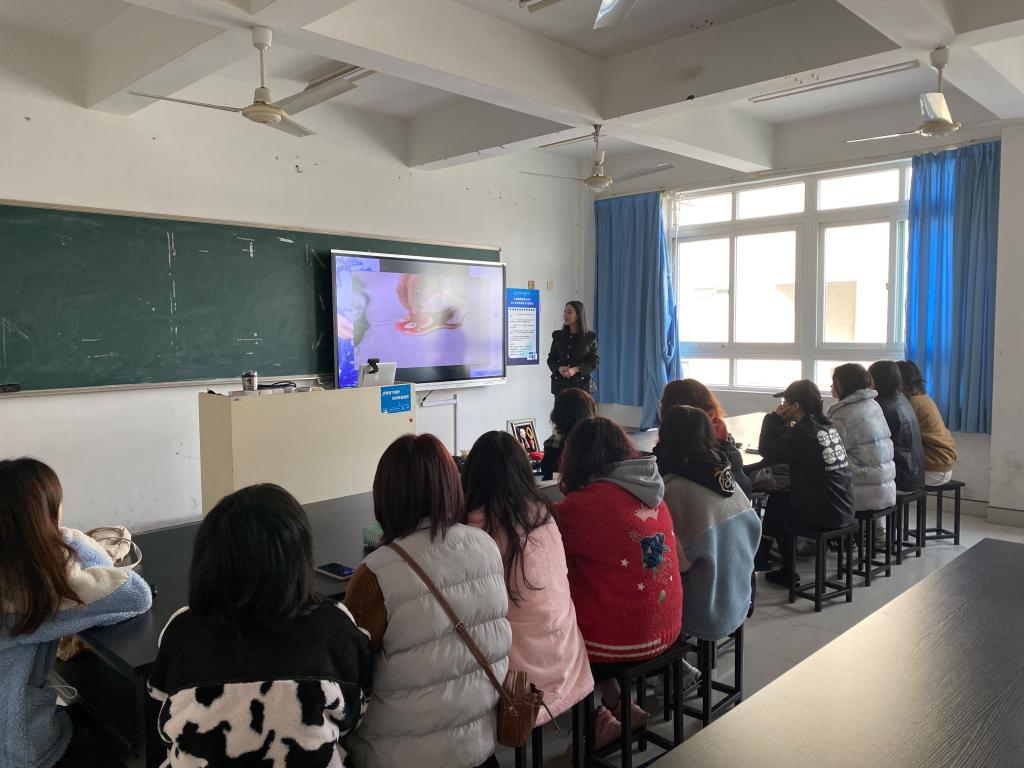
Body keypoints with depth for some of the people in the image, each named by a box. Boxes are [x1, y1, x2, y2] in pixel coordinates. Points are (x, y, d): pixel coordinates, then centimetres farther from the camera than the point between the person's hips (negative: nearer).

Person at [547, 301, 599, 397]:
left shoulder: (590, 337, 1)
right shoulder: (558, 335, 8)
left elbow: (595, 361, 0)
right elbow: (551, 359, 11)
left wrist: (576, 369, -15)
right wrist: (559, 368, -12)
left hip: (580, 383, -2)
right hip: (560, 383, 2)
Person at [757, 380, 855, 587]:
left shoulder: (802, 432, -19)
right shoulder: (828, 425, 7)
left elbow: (766, 451, -10)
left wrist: (775, 417, -2)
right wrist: (782, 421, 10)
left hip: (822, 515, -8)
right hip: (844, 510, 8)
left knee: (777, 503, 20)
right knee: (779, 496, 23)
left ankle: (787, 573, 32)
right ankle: (761, 557, 32)